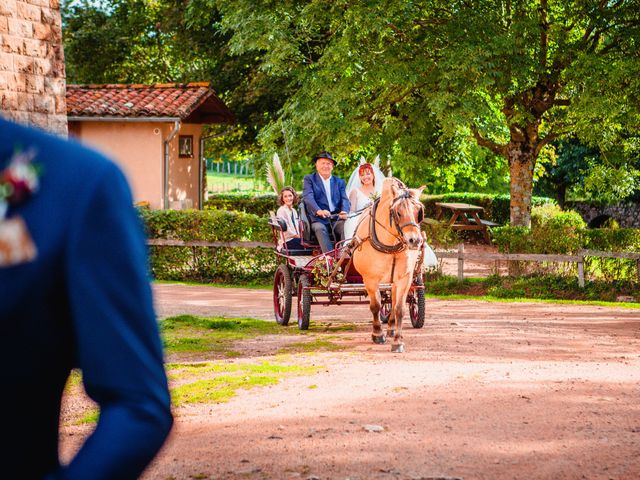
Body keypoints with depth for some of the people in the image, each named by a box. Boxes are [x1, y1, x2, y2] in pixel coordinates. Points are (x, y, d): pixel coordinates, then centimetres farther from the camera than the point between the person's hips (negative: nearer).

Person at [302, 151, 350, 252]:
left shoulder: (339, 182, 23)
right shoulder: (309, 179, 13)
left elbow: (344, 199, 9)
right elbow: (308, 197, -5)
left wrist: (344, 212, -17)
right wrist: (319, 211, -26)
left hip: (337, 219, 2)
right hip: (318, 219, -2)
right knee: (320, 229, -35)